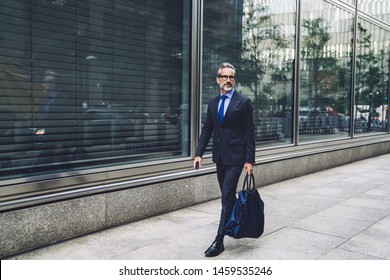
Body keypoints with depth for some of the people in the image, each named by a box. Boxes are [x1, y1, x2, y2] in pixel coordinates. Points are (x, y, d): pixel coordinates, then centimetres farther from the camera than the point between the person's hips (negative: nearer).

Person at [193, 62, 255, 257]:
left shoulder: (243, 102, -6)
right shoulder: (213, 103, 10)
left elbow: (249, 133, -8)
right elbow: (206, 129, 11)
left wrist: (250, 160, -11)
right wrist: (199, 153, 1)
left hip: (235, 157, -6)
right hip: (220, 157, 6)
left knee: (227, 197, -7)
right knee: (228, 196, 15)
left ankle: (219, 240, -3)